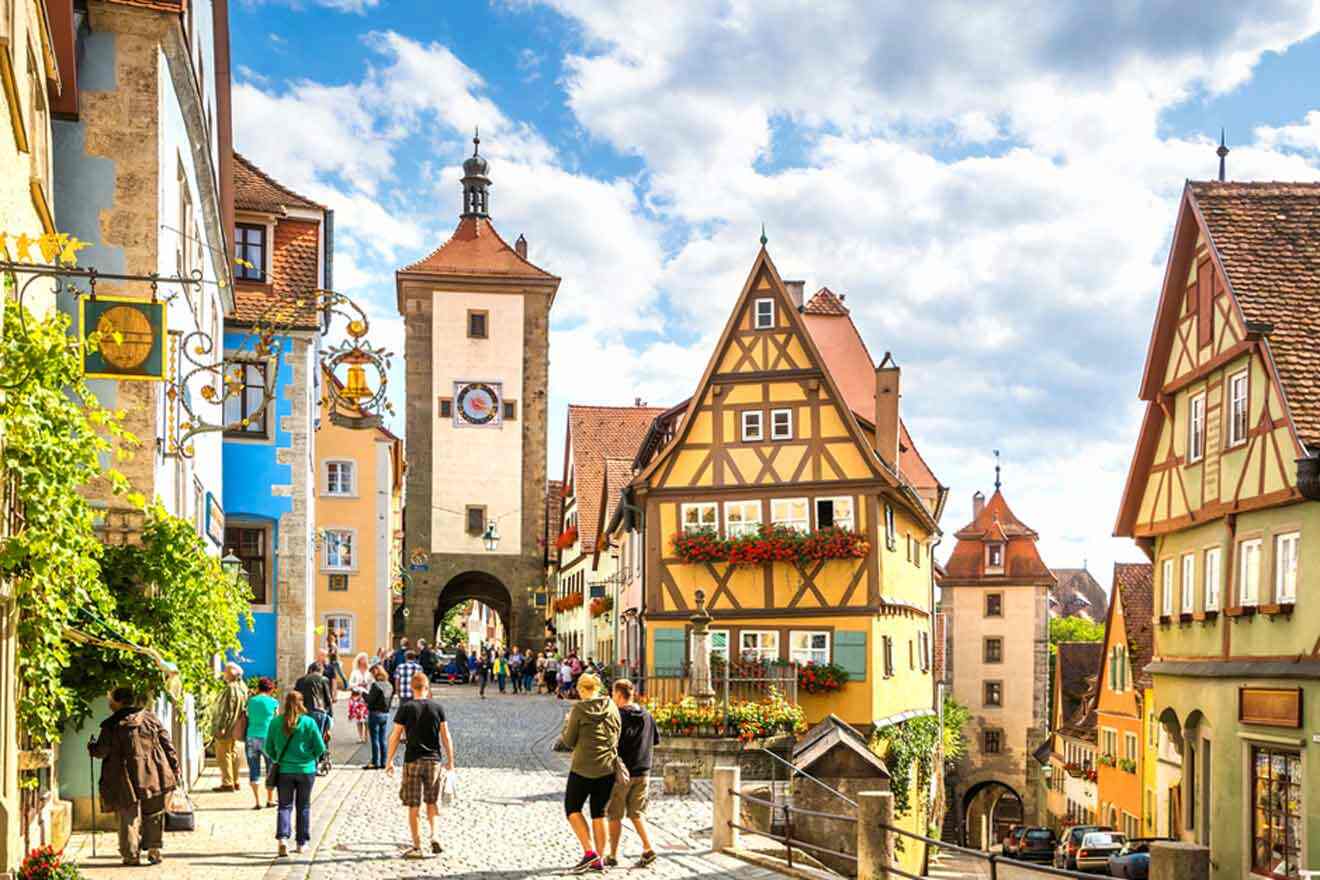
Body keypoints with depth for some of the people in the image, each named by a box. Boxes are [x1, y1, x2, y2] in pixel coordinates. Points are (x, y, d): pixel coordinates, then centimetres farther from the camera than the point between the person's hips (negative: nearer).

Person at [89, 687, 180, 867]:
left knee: (130, 817, 7)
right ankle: (154, 850, 11)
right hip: (153, 775, 2)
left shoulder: (111, 726, -5)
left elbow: (101, 750, -2)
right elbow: (167, 745, 4)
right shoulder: (150, 717, 4)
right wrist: (175, 767, 9)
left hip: (127, 779, -2)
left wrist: (91, 747, 21)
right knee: (153, 815, 14)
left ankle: (132, 855, 8)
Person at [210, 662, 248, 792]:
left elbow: (227, 710, -22)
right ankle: (235, 782, 20)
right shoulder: (242, 687, 9)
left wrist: (221, 727, -21)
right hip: (235, 728, 10)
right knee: (233, 754, 15)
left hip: (227, 728, -10)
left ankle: (227, 783, -3)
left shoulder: (231, 689, -20)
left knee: (223, 755, -3)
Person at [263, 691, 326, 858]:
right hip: (306, 769, -1)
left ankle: (282, 838, -15)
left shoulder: (275, 722, -5)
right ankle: (301, 843, 18)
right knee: (303, 806, 13)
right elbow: (320, 747, -7)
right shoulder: (309, 722, -9)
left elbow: (268, 748, 1)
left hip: (284, 770, 1)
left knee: (285, 805, 7)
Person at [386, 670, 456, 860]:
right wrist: (450, 761, 10)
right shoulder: (437, 708, 1)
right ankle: (434, 835, 2)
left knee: (413, 806, 4)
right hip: (434, 760, 2)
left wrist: (389, 761, 2)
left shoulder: (406, 709, -5)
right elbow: (446, 737, 1)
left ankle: (417, 847, 6)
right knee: (432, 802, 19)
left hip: (412, 761, -2)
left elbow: (395, 737, -5)